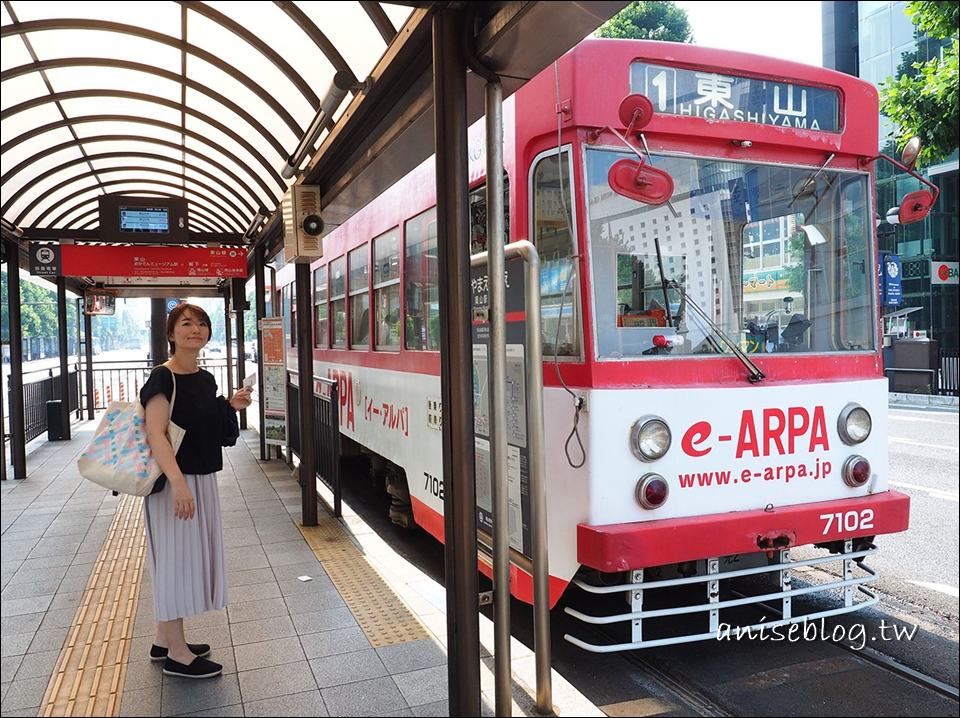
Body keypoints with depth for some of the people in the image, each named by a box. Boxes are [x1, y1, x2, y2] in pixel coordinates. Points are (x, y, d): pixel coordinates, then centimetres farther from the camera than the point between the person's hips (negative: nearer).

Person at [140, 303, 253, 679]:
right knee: (177, 557, 0)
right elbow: (155, 434, -24)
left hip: (202, 478, 9)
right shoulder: (164, 378, -15)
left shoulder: (205, 379, 10)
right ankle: (177, 655, 13)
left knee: (190, 557, 16)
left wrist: (231, 407, 2)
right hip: (173, 481, -9)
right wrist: (177, 482, -34)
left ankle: (165, 639, 31)